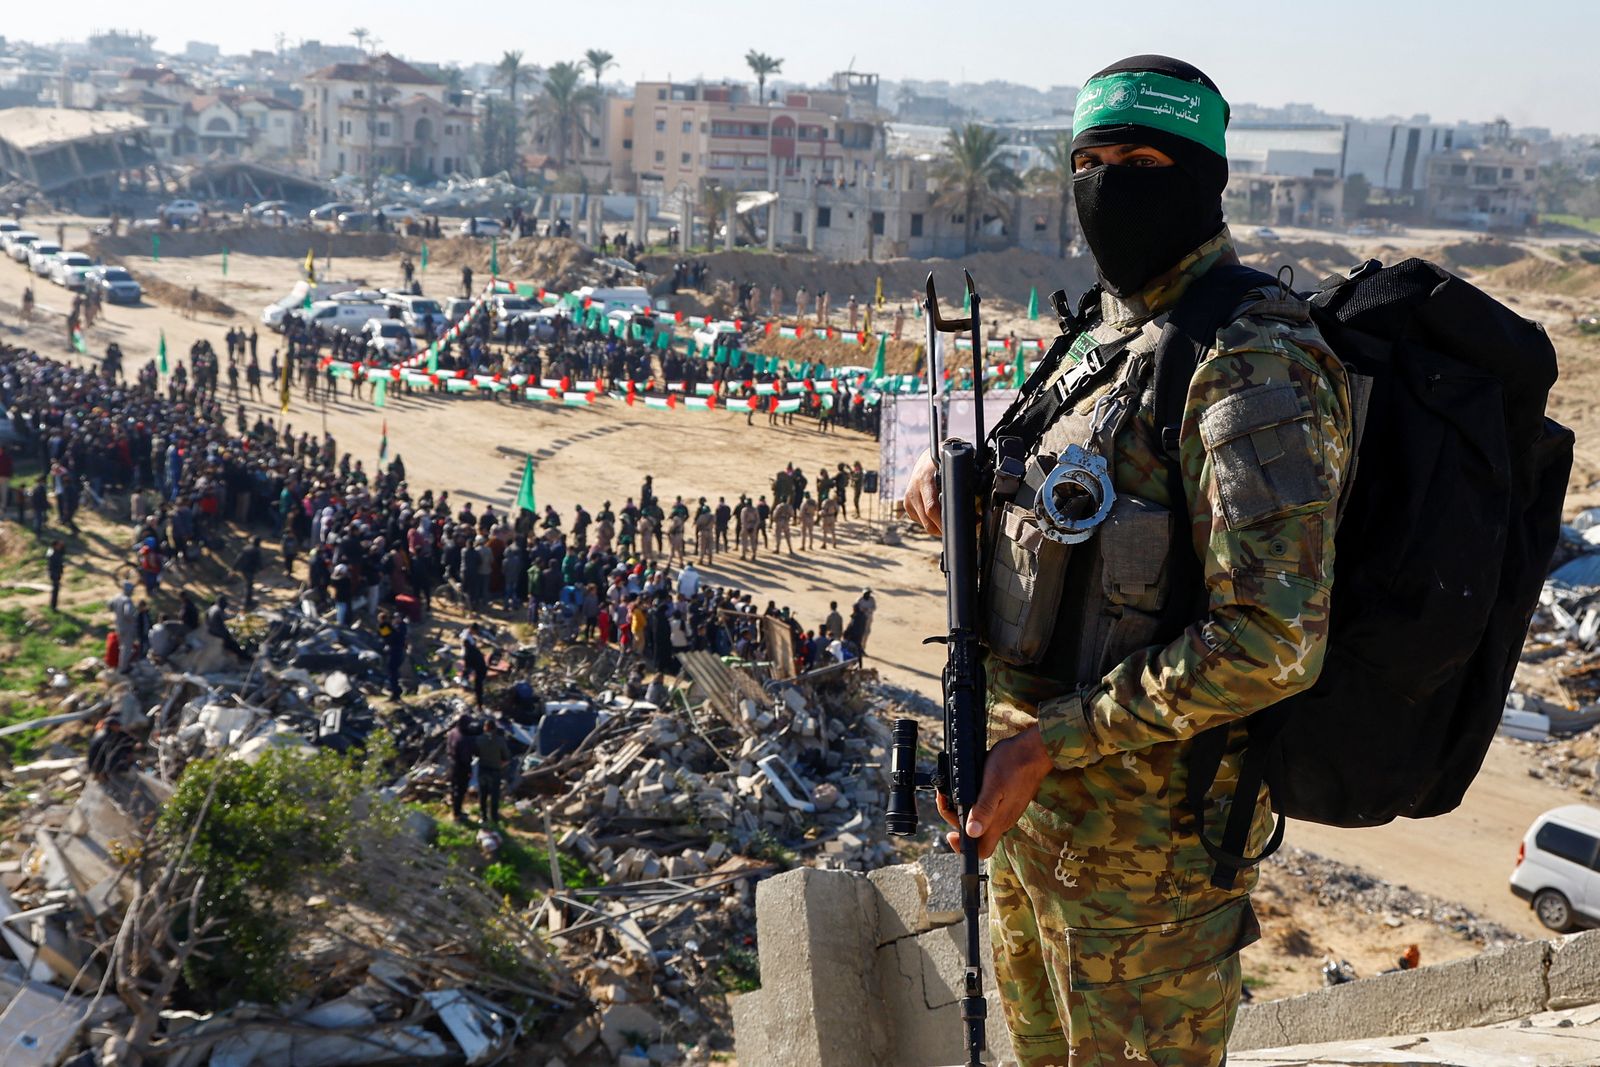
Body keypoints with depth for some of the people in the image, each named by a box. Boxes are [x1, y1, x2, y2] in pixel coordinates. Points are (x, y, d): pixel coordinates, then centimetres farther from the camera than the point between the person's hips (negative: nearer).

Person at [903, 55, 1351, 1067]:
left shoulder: (1253, 364, -22)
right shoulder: (1114, 339, 7)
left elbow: (1274, 641, -30)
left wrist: (1048, 742, -25)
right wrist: (947, 468, 0)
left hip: (1143, 824, -9)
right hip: (1038, 799, 9)